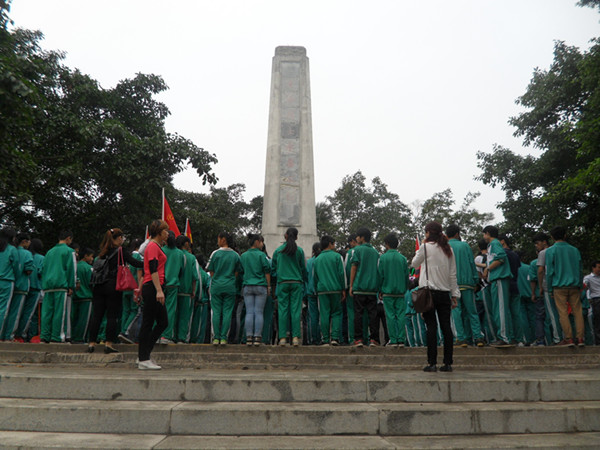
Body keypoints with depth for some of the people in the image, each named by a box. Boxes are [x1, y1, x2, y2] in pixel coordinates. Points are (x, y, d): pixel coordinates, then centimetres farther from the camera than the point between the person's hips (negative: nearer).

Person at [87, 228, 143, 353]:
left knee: (97, 315, 7)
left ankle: (92, 343, 10)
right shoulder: (121, 250, -4)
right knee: (112, 316, 0)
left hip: (99, 286, 5)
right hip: (113, 286, -5)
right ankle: (108, 343, -1)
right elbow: (134, 262, -13)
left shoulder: (103, 251, 13)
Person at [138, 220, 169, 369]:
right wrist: (159, 290, -25)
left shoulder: (156, 246, 20)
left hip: (154, 289, 10)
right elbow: (153, 269, -19)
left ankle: (143, 356, 16)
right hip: (152, 288, -10)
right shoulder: (153, 246, -10)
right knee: (148, 323, -3)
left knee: (163, 322, 10)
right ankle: (143, 360, 5)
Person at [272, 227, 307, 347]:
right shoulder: (299, 250, 3)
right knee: (295, 309, -1)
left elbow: (273, 267, 10)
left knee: (282, 310, 1)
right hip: (296, 283, 0)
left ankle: (282, 338, -1)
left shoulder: (278, 250, 5)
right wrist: (304, 280, 22)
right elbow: (303, 268, 8)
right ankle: (295, 337, -5)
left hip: (282, 283, 0)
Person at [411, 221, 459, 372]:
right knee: (446, 326, 6)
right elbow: (453, 274, 10)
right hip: (445, 293, 4)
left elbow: (414, 264, 9)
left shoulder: (426, 247, -5)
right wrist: (455, 294, 13)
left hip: (429, 291, -4)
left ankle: (432, 363, -2)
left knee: (431, 326, -3)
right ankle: (448, 363, 9)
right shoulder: (448, 249, 9)